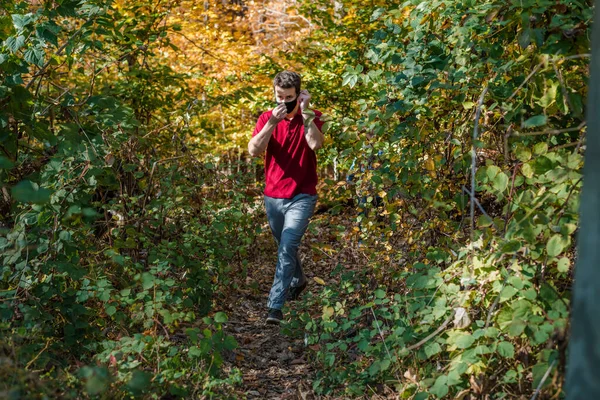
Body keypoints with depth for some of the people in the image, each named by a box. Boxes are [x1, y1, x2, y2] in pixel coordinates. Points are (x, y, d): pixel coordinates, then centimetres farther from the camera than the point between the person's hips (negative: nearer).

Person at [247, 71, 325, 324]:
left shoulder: (311, 117, -4)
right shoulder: (267, 118, 0)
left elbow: (315, 144, -24)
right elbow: (253, 151, -14)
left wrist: (305, 112, -21)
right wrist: (272, 122, -23)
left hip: (301, 197, -4)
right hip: (273, 196, 4)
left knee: (287, 247, -17)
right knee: (284, 247, 21)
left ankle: (275, 306, -16)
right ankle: (298, 280, 48)